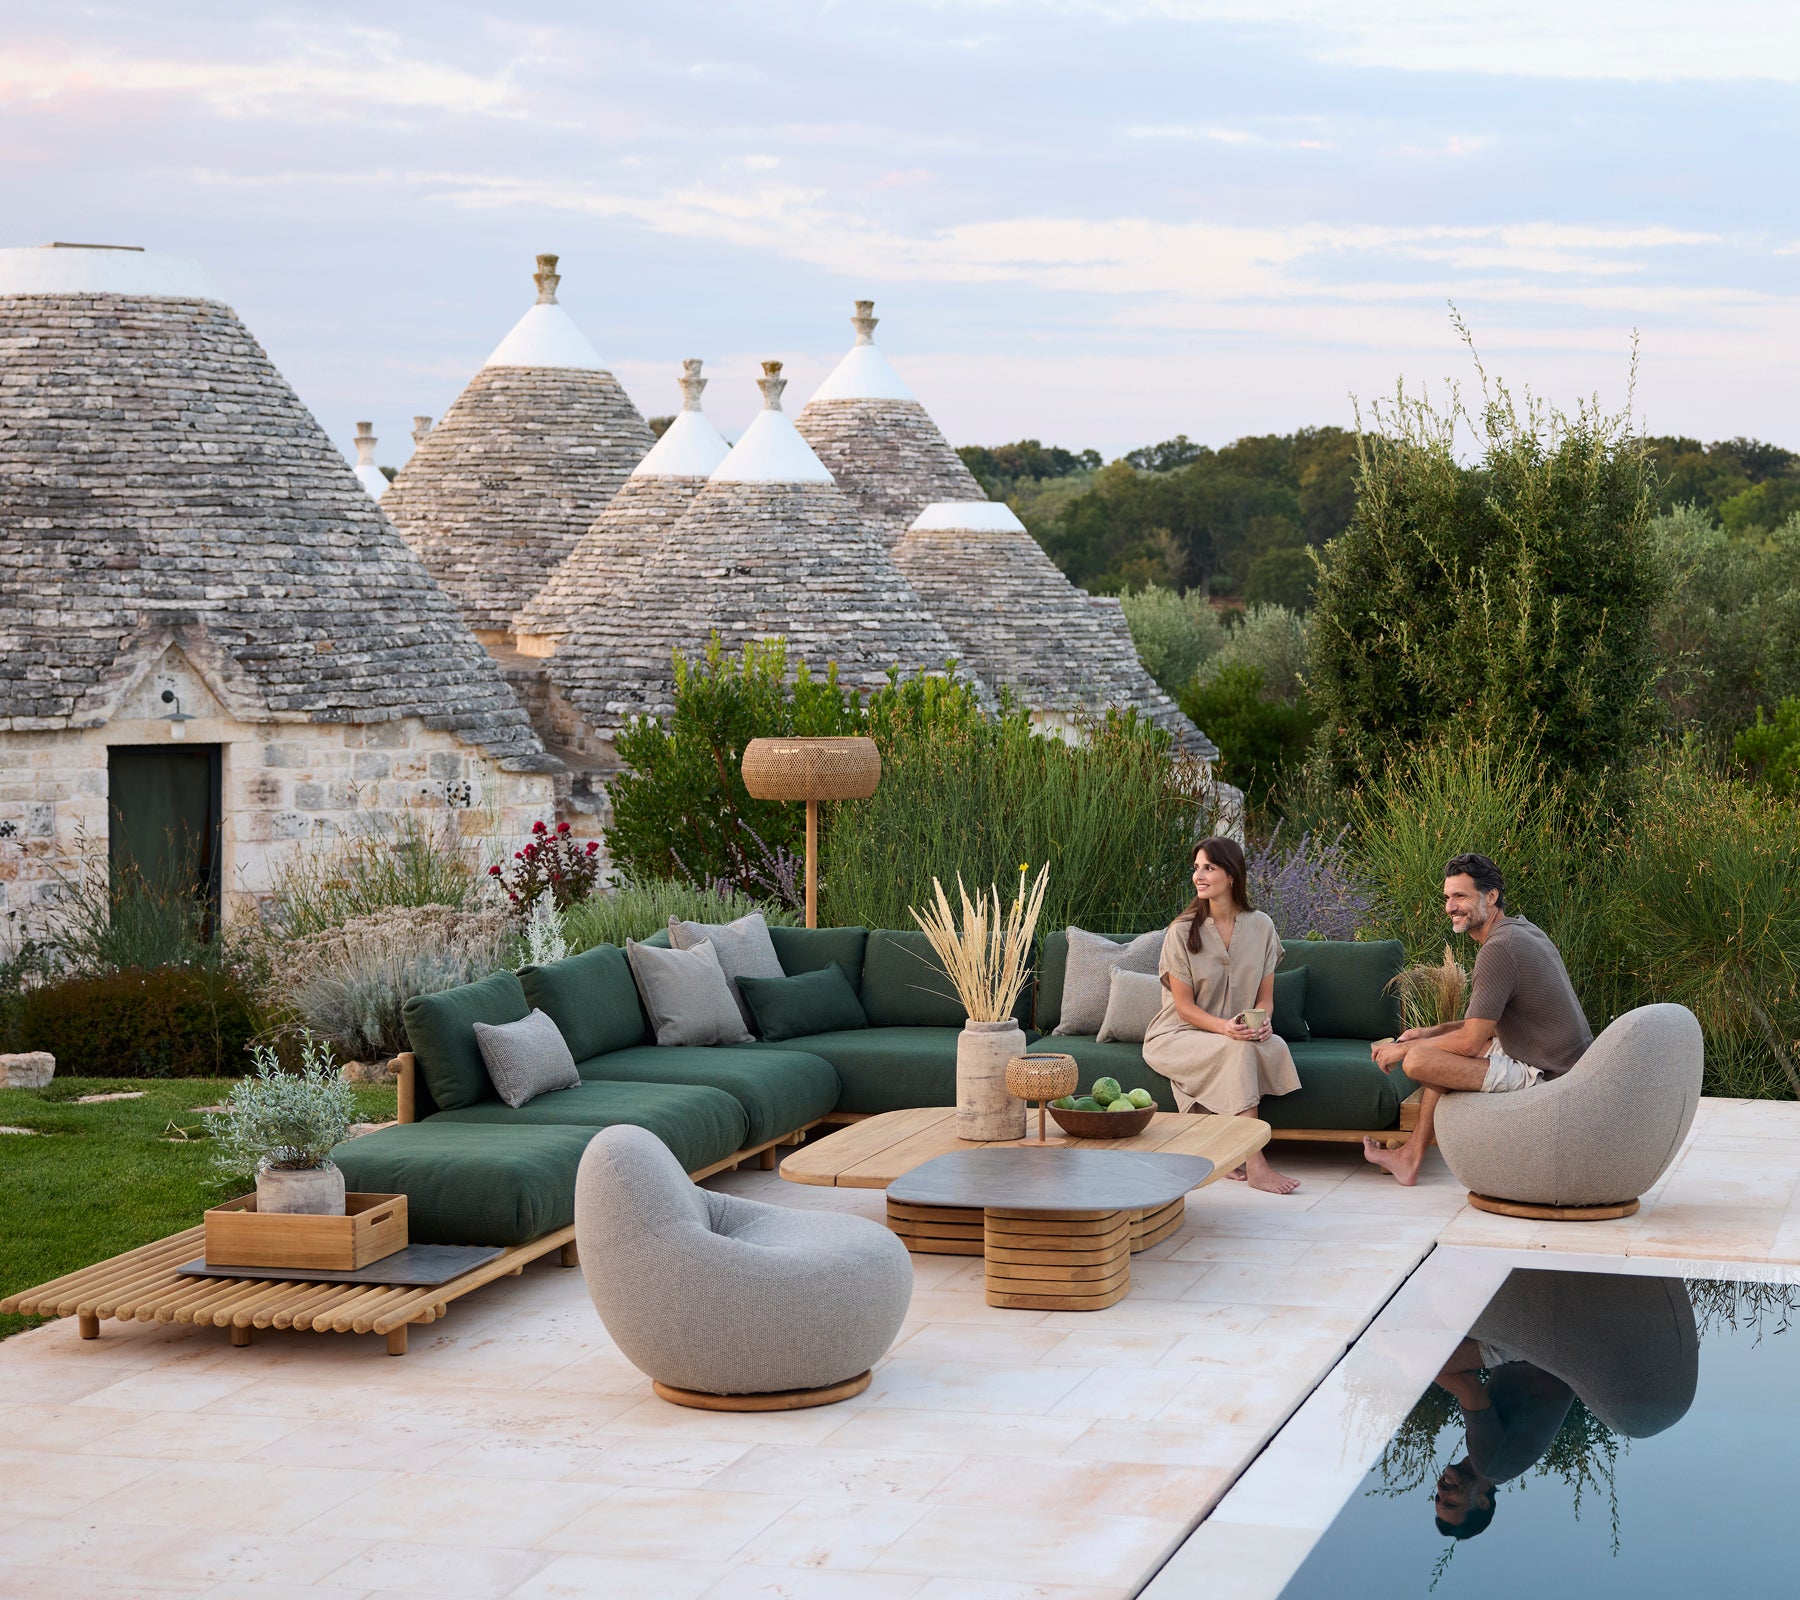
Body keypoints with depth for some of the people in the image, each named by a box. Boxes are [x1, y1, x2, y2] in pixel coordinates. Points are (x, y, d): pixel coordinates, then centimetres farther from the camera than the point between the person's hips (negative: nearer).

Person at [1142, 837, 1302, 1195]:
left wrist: (1262, 1021, -17)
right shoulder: (1183, 931, -9)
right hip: (1176, 1036, -4)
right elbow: (1184, 1006, -10)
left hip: (1239, 1034, 4)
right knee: (1239, 1050, -35)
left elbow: (1265, 996, 7)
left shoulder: (1260, 926, 3)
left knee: (1274, 1045, -30)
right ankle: (1255, 1165, -38)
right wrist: (1224, 1027, -28)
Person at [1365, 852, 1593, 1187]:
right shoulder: (1525, 930, 12)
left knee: (1419, 1060, -20)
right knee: (1444, 1050, 25)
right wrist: (1429, 1033, 11)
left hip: (1544, 1078, -11)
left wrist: (1402, 1049, -5)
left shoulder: (1498, 950, -20)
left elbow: (1471, 1042, -18)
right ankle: (1412, 1156, 26)